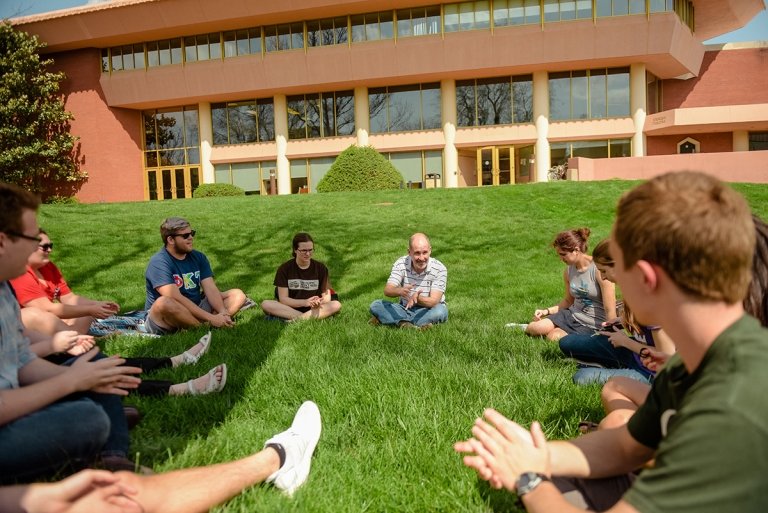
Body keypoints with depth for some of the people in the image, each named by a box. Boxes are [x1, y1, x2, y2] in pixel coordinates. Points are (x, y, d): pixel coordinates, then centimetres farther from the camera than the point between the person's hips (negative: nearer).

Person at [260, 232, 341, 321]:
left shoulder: (320, 268, 1)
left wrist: (320, 302, -24)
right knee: (265, 304, -28)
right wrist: (305, 302, -24)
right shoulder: (284, 269, -3)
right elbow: (283, 299, -8)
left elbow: (326, 295, 0)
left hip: (314, 308, 1)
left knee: (336, 305, -28)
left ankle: (296, 319, -32)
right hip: (291, 307, 0)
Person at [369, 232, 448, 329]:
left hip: (427, 310, -2)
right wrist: (400, 291, -44)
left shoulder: (439, 269, -18)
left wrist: (417, 298, -45)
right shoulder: (401, 264, -10)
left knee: (440, 311, -35)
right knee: (375, 305, -19)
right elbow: (387, 291, -19)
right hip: (405, 309, 2)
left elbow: (434, 301, -24)